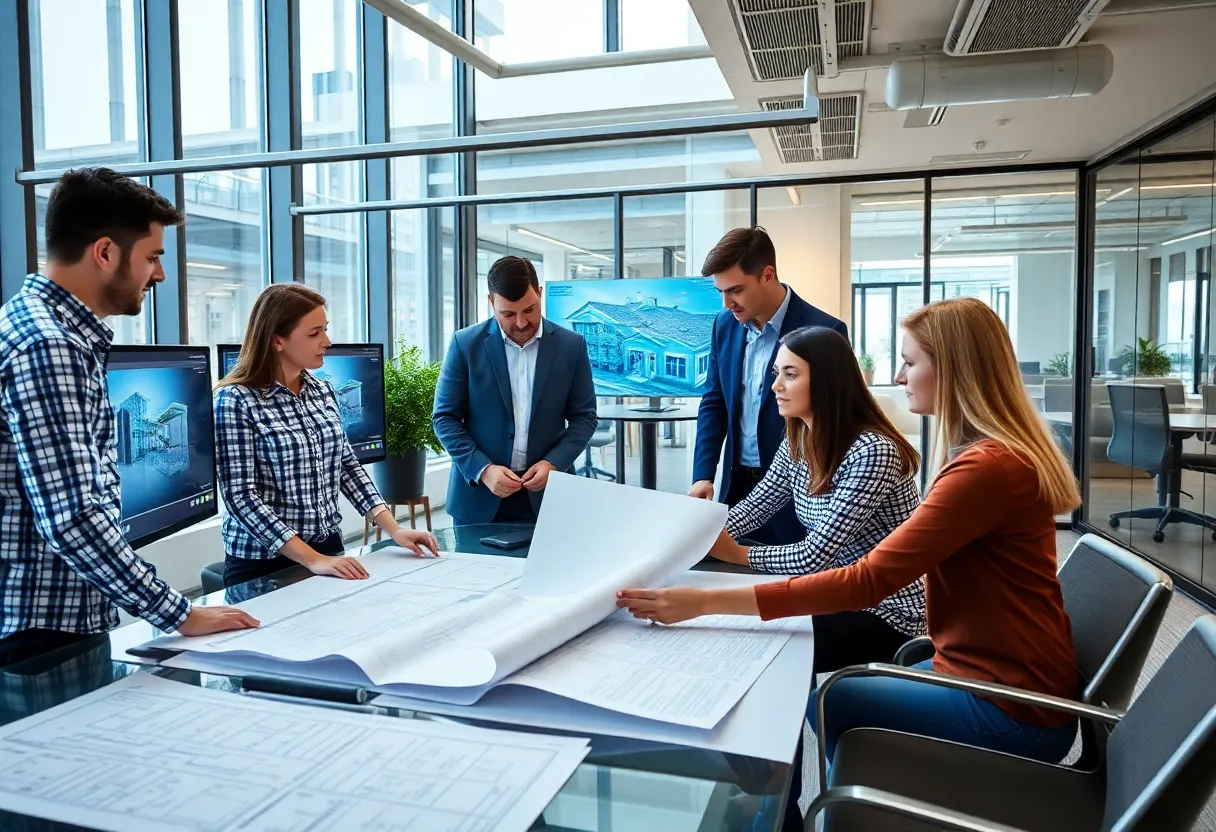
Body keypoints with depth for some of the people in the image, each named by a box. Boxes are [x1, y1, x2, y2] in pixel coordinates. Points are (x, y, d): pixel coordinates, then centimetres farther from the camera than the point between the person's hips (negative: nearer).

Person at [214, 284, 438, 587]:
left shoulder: (323, 391, 4)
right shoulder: (235, 401, -15)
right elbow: (240, 497, -19)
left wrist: (393, 529, -2)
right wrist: (312, 559, -25)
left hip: (329, 549, 6)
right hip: (263, 565, -6)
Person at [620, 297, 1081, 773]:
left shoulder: (987, 467, -25)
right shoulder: (996, 453, 9)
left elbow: (868, 582, -30)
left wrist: (707, 602, -32)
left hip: (1012, 707, -9)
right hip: (986, 671, 9)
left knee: (827, 703, -2)